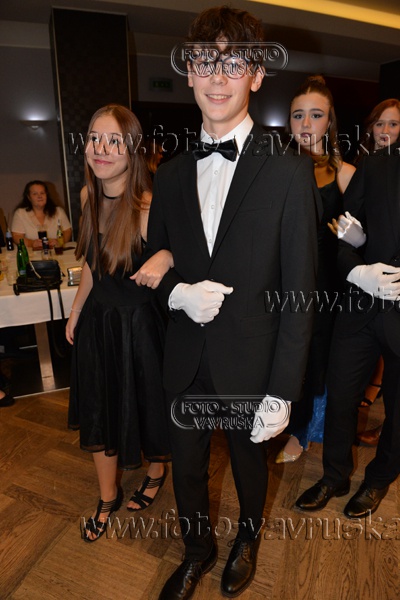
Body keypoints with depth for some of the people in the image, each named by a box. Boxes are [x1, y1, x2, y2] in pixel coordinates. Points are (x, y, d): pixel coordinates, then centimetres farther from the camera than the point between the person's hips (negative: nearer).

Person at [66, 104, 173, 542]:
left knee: (145, 407, 17)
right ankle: (107, 499, 43)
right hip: (98, 320, 6)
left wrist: (166, 258, -43)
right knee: (98, 412, 17)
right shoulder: (89, 196, 0)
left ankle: (157, 472, 51)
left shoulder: (149, 207, -22)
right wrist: (76, 310, 16)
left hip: (138, 323, -6)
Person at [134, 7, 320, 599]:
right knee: (186, 469, 21)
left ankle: (248, 538, 56)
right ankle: (198, 551, 53)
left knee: (250, 463, 23)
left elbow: (299, 291, -13)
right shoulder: (171, 174, 3)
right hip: (186, 361, 4)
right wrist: (177, 292, -13)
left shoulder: (290, 172, -11)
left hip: (250, 362, -3)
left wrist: (282, 393, -13)